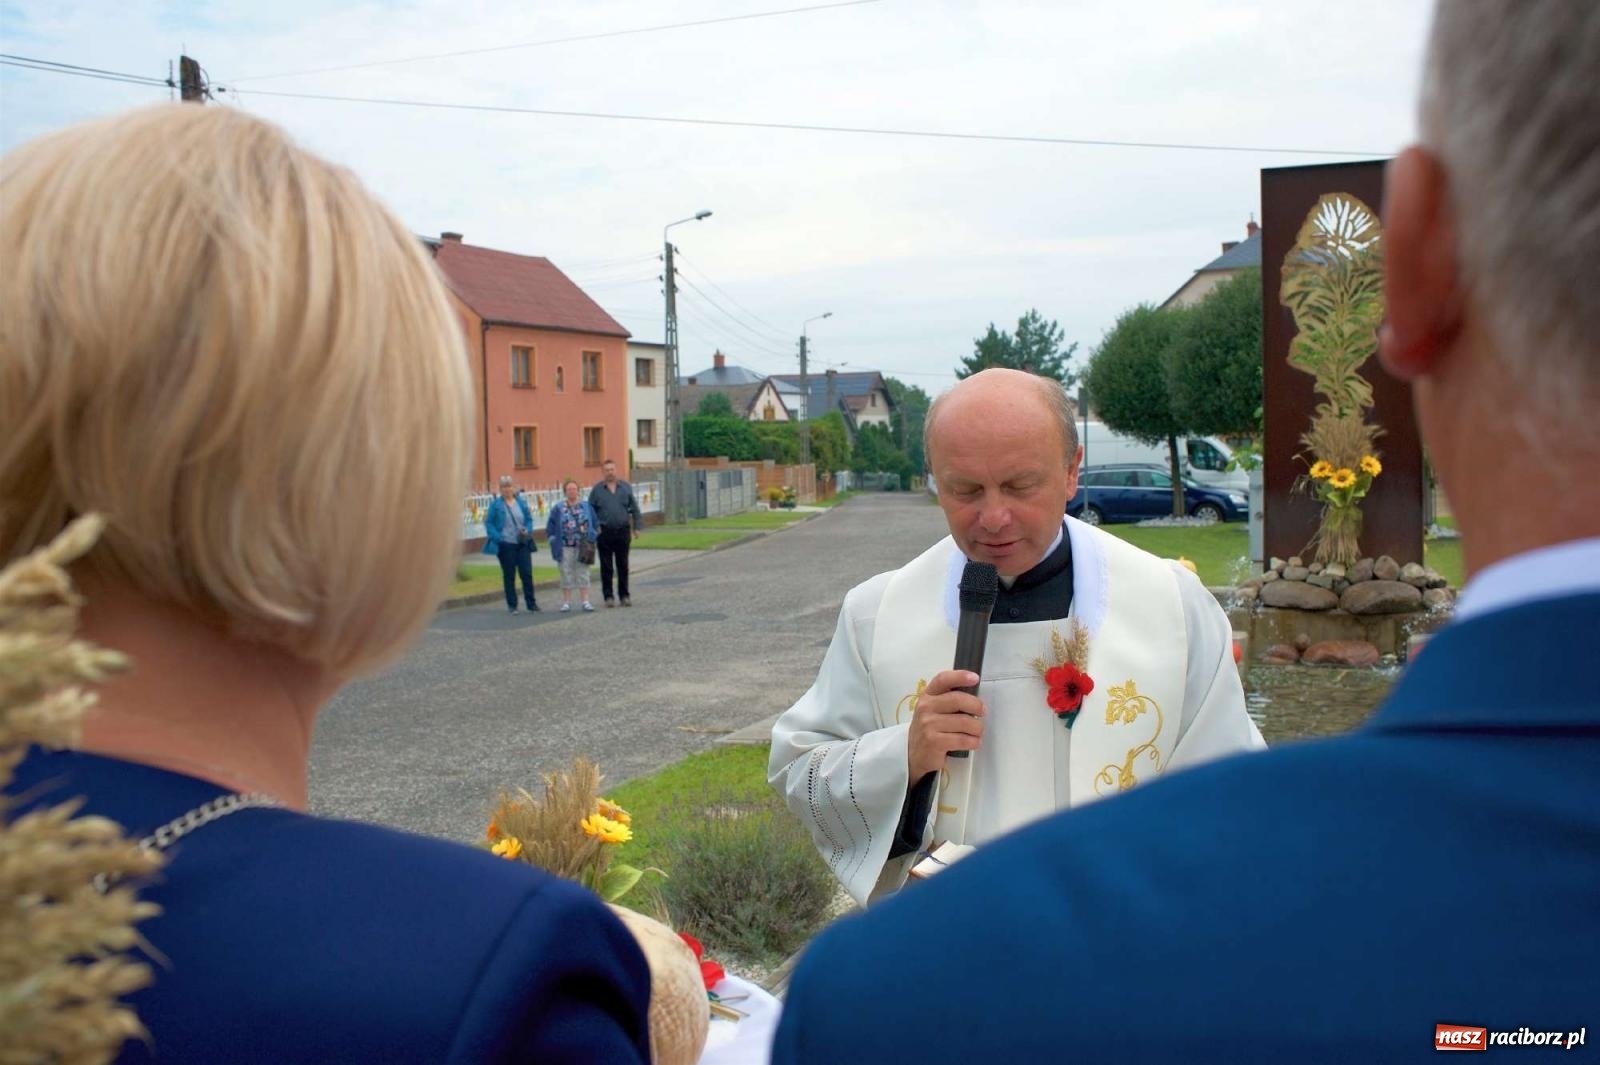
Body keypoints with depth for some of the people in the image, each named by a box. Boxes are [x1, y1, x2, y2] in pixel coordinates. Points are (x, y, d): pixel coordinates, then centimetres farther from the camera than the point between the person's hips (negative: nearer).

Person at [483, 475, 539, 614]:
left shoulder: (521, 502, 7)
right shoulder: (495, 504, -2)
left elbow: (529, 519, 13)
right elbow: (488, 523, -3)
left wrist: (527, 531, -6)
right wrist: (497, 537, -16)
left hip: (522, 544, 2)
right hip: (505, 545, -2)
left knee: (527, 573, 0)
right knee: (509, 576, 5)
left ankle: (531, 604, 9)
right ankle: (512, 605, 14)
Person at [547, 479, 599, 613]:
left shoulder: (586, 506, 5)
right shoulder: (558, 508, 2)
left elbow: (595, 524, 9)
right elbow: (550, 527, 5)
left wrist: (591, 539, 1)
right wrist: (554, 541, -3)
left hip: (582, 547, 1)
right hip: (565, 547, 0)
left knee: (583, 573, 3)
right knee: (566, 574, 4)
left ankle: (585, 601, 5)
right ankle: (566, 603, 9)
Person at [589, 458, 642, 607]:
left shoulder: (626, 487, 7)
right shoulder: (597, 489, 3)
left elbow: (634, 509, 9)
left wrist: (637, 527, 4)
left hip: (623, 531, 1)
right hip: (604, 532, -1)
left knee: (623, 565, 7)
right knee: (606, 566, 3)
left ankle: (624, 595, 15)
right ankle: (608, 596, 10)